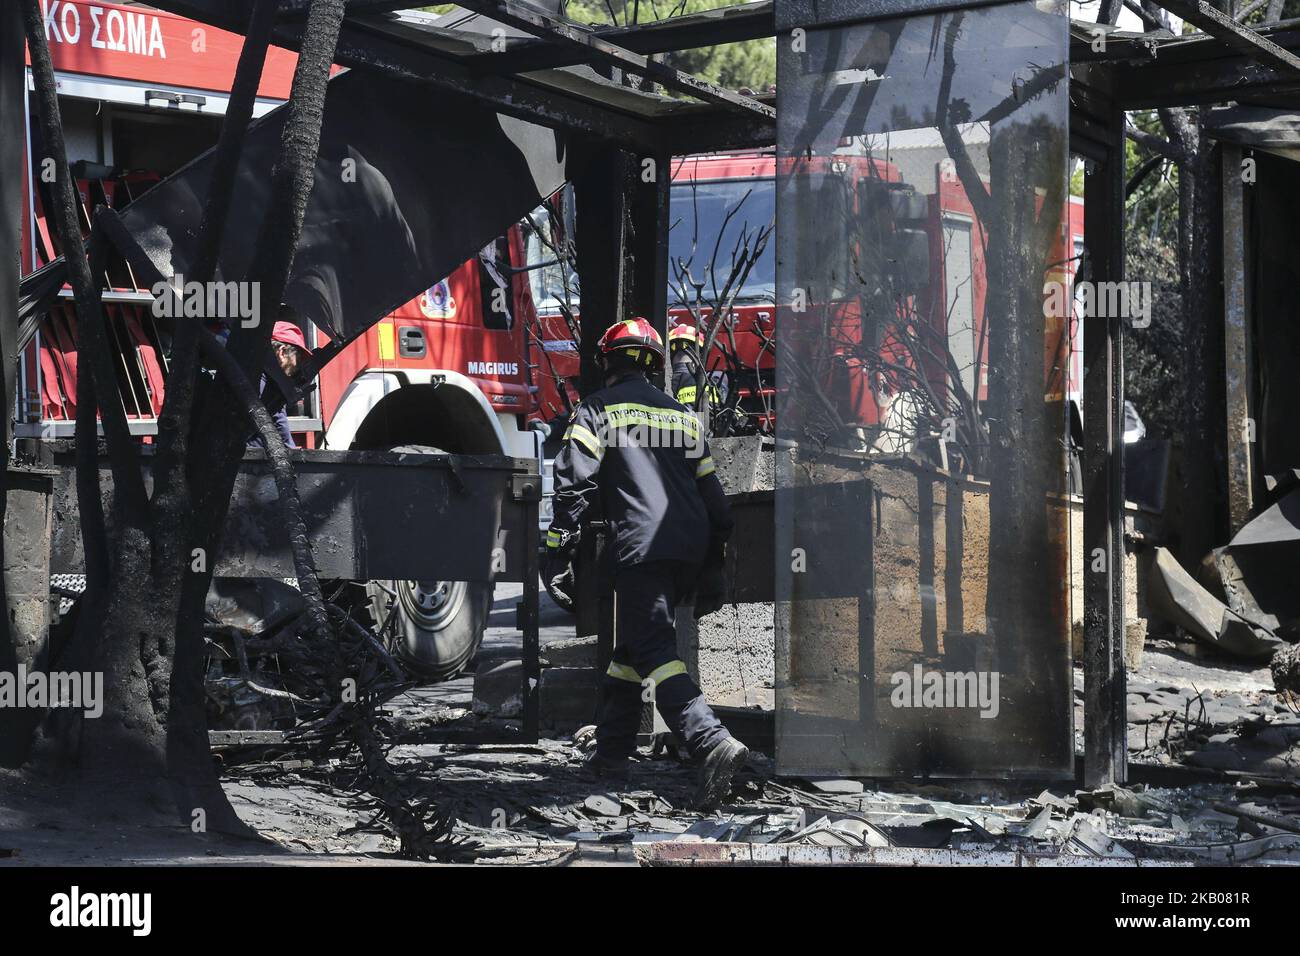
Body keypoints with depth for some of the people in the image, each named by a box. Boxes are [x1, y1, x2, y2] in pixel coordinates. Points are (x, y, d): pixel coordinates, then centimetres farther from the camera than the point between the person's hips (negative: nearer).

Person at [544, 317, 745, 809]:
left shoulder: (597, 410, 5)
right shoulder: (681, 416, 22)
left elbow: (573, 483, -6)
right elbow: (711, 494, 21)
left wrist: (558, 553, -3)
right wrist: (713, 571, 24)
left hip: (642, 548, -7)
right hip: (692, 550, 7)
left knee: (654, 653, -14)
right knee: (631, 648, 19)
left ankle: (713, 743, -33)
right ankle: (611, 752, 25)